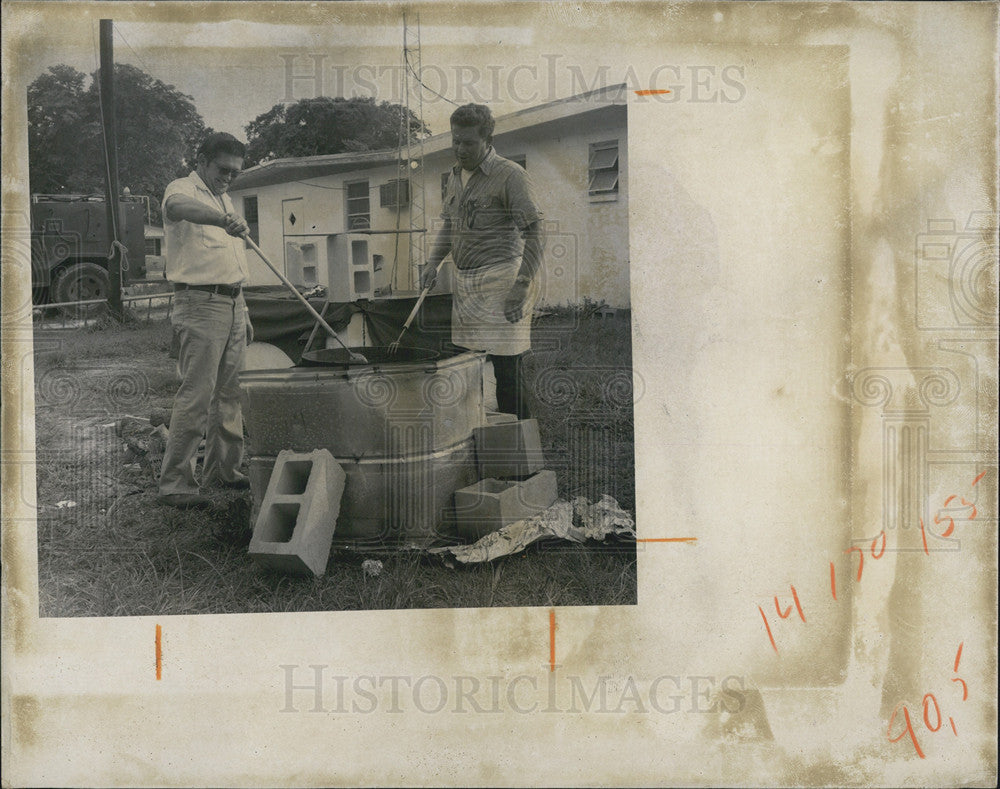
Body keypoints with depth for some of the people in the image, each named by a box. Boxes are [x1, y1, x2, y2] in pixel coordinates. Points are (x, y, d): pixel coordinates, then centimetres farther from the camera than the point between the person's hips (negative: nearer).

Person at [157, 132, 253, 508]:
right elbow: (181, 207, -33)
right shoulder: (182, 189, -5)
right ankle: (174, 482, -7)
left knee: (227, 392, 12)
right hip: (200, 304, -9)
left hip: (232, 306, 9)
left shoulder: (224, 200, 22)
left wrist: (244, 313, 22)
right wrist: (223, 219, -51)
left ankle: (222, 470, 23)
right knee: (196, 394, -12)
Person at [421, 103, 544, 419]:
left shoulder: (510, 175, -8)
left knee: (507, 369, -7)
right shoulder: (455, 176, 15)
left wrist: (521, 287, -19)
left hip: (500, 279, -7)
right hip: (464, 282, 7)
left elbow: (533, 232, -12)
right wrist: (433, 263, 12)